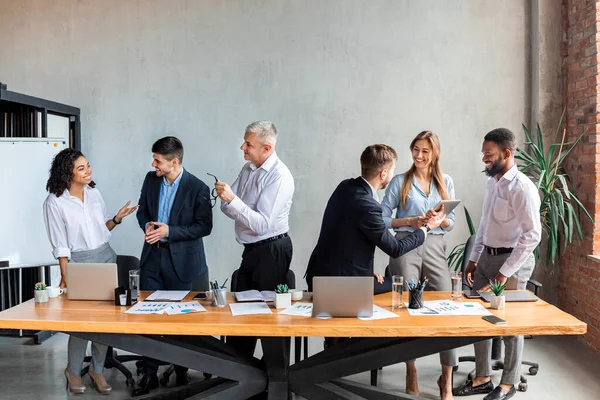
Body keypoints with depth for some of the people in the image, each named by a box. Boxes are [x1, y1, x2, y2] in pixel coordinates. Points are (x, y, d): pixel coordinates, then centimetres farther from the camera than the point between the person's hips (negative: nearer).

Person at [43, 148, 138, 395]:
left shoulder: (94, 193, 3)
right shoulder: (55, 202, -11)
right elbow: (60, 246, -11)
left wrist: (117, 219, -7)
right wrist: (65, 278, -13)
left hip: (106, 258, 5)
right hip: (79, 262, -5)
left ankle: (97, 370, 23)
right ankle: (73, 371, 22)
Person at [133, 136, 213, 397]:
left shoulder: (197, 188, -14)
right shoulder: (151, 179, 1)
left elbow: (204, 226, -11)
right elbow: (142, 210, 13)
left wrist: (170, 231, -19)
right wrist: (147, 225, -9)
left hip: (182, 261, -4)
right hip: (152, 258, 4)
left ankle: (182, 372, 27)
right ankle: (150, 374, 20)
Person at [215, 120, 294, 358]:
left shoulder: (279, 177, -20)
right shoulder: (248, 169, 5)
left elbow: (262, 224, -25)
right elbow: (231, 209, 7)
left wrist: (232, 199, -30)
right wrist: (224, 197, -14)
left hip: (272, 251, -8)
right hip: (252, 249, 8)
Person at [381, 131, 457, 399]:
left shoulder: (446, 182, 9)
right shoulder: (400, 181, 1)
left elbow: (451, 223, 8)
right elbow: (382, 218, -3)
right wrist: (410, 221, -16)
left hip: (435, 248, 2)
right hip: (406, 246, -2)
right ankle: (411, 374, 19)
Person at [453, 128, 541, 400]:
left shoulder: (522, 187, -17)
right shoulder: (492, 182, 8)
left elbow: (532, 234, -20)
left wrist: (505, 272, -19)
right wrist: (473, 259, 14)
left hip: (512, 259, -8)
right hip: (486, 256, 8)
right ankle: (482, 378, 27)